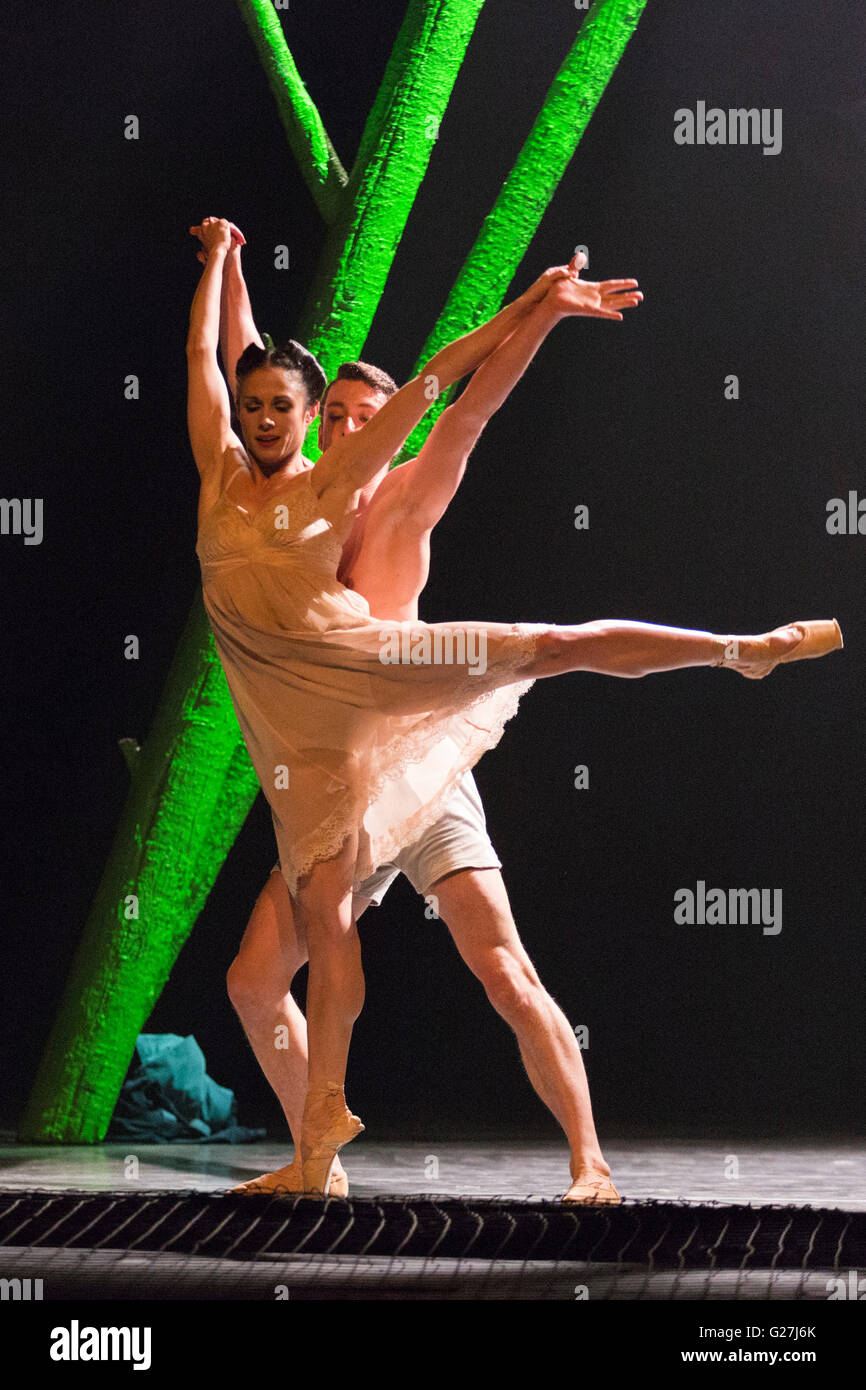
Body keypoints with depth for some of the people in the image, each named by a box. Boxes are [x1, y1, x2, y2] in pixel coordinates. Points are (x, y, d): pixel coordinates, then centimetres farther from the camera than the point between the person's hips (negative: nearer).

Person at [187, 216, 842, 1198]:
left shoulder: (335, 481, 3)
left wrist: (540, 309, 2)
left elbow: (435, 381, 1)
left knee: (555, 647, -8)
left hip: (367, 667, -1)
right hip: (294, 723, 1)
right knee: (322, 911, -3)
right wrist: (219, 258, 23)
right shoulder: (221, 474, 7)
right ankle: (323, 1115, 3)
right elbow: (201, 350, 12)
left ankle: (743, 647, 10)